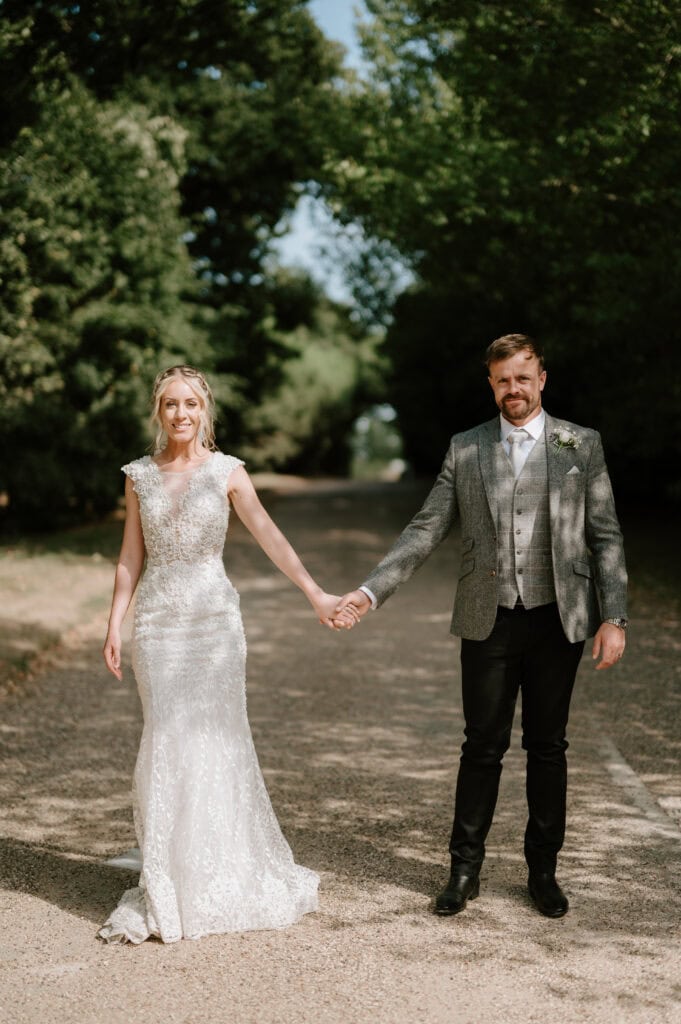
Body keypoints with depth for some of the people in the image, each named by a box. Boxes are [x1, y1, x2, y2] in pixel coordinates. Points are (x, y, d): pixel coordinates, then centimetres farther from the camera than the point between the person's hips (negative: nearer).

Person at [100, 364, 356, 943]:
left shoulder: (227, 472, 0)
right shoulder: (140, 476, 7)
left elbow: (270, 538, -7)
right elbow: (131, 558, 9)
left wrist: (316, 594, -15)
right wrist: (114, 625, 3)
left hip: (214, 617, -2)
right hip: (158, 621, 2)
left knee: (214, 738, 0)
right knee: (167, 743, 2)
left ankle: (227, 879, 16)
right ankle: (170, 883, 12)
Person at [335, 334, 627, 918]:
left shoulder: (582, 445, 4)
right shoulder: (465, 449, 6)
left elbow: (605, 537, 3)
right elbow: (426, 531, 5)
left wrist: (613, 618, -4)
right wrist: (372, 590, -5)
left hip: (558, 620, 0)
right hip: (489, 622, 0)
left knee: (548, 748, 9)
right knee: (483, 747, 5)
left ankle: (543, 871, 22)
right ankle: (466, 869, 17)